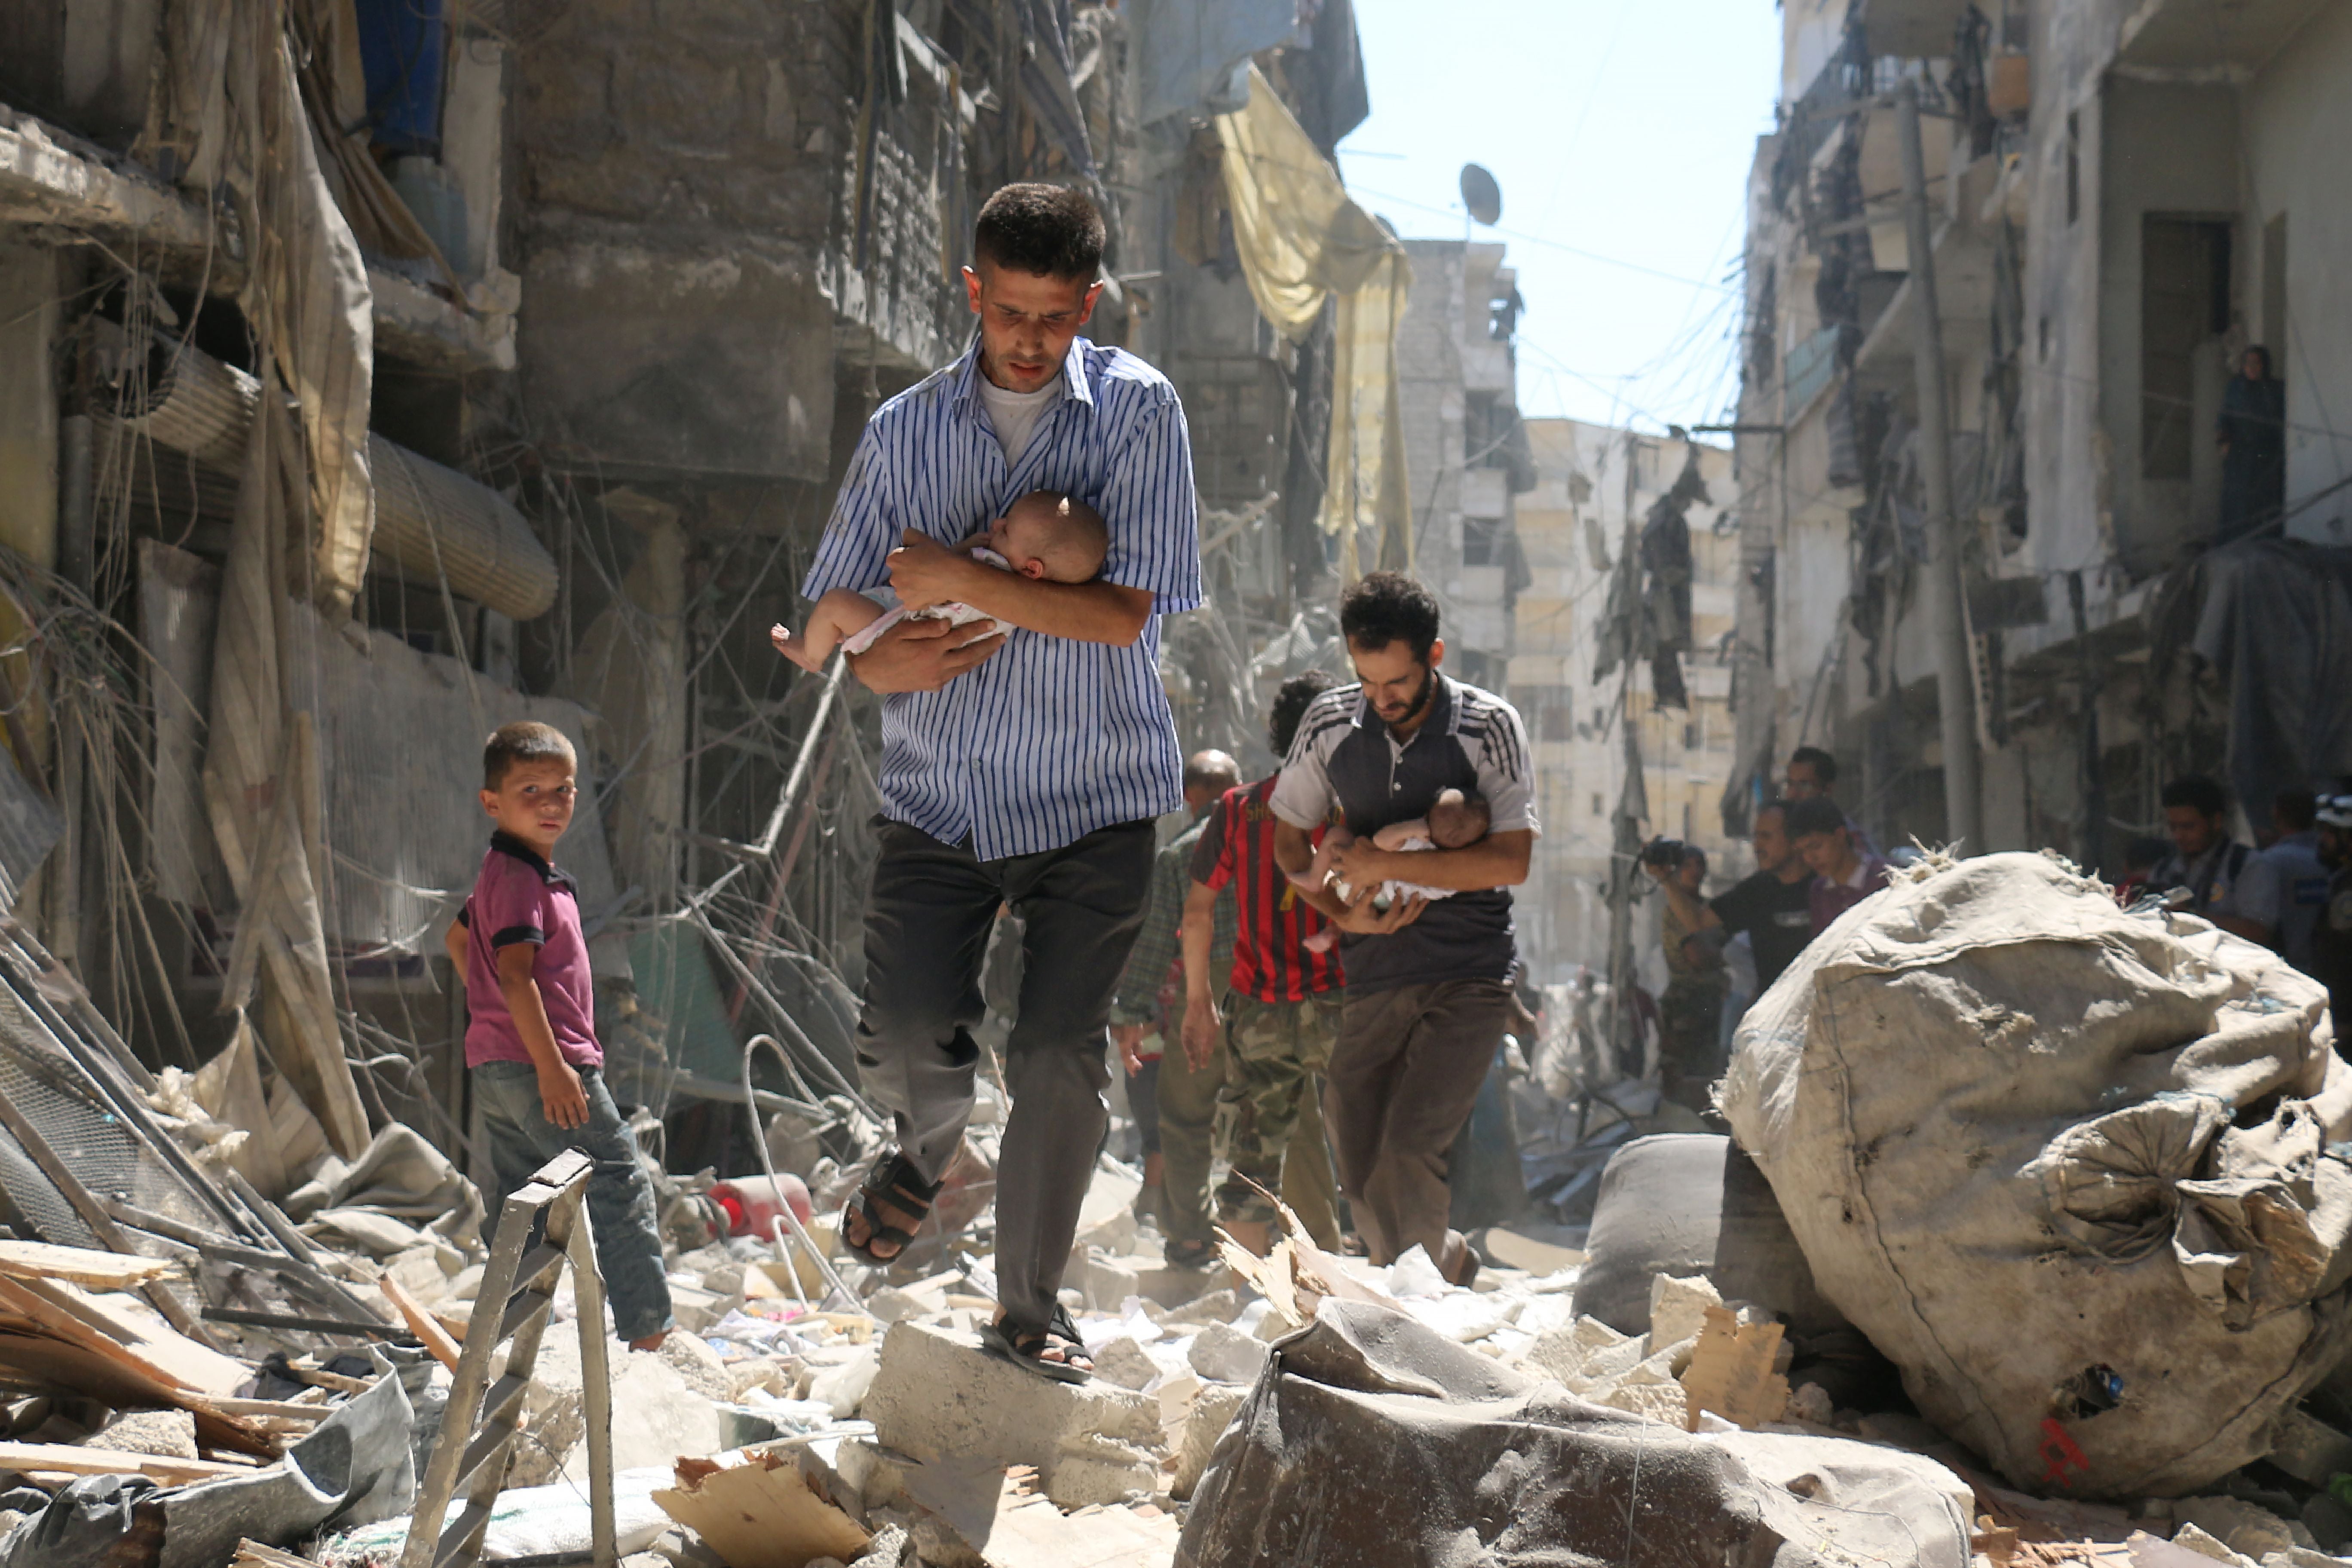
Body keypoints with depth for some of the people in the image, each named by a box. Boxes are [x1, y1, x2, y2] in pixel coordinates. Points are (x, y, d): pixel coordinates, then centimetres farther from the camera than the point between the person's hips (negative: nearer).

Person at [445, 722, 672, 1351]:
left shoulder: (501, 874, 16)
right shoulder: (520, 879, -16)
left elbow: (457, 937, 31)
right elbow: (516, 973, -24)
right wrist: (552, 1067, -27)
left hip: (497, 1068, 10)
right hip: (537, 1063, -10)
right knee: (620, 1186, -5)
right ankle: (648, 1330, -3)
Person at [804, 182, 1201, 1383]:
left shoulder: (1136, 411, -4)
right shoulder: (905, 430, 5)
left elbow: (1126, 612, -13)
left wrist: (958, 583, -16)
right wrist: (885, 659, -11)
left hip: (1091, 799, -2)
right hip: (936, 793, 2)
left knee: (1060, 1058, -5)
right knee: (904, 1039, -10)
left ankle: (1029, 1307, 15)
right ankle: (928, 1147, 28)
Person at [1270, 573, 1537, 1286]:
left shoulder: (1489, 726, -7)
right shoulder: (1330, 723, 3)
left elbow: (1513, 861, -14)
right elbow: (1289, 837, 15)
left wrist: (1388, 866, -16)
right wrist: (1342, 911, -3)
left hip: (1469, 978, -4)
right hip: (1373, 977, 4)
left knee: (1408, 1150, -19)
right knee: (1360, 1169, 4)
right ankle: (1452, 1265, 29)